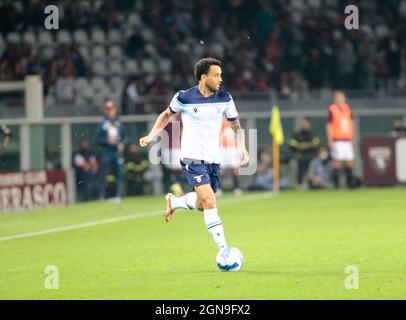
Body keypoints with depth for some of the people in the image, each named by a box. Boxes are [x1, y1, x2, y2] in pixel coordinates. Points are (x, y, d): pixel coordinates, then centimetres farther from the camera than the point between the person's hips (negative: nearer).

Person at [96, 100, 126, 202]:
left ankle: (118, 195, 6)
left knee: (118, 174, 2)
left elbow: (124, 135, 16)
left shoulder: (119, 122, 10)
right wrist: (107, 140, -17)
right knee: (104, 174, -4)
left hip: (117, 151, 4)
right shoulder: (102, 123, -2)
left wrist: (121, 143, -2)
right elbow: (98, 137, -2)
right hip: (106, 151, -4)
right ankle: (102, 197, -2)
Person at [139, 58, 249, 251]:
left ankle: (174, 202, 43)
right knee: (210, 202, -19)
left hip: (213, 160, 5)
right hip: (192, 158, -5)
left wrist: (242, 147, -2)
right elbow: (167, 115, 12)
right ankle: (223, 248, -18)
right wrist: (151, 136, 3)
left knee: (201, 205, 12)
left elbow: (236, 125, 13)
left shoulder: (224, 99, 1)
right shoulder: (184, 98, -8)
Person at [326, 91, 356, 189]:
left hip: (348, 139, 5)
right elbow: (329, 126, -4)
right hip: (337, 140, -5)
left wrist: (353, 138, 17)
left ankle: (349, 182, 14)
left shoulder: (348, 108, 12)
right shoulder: (332, 109, -4)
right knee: (337, 161, -7)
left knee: (350, 162, 4)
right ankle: (336, 183, -2)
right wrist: (330, 141, -10)